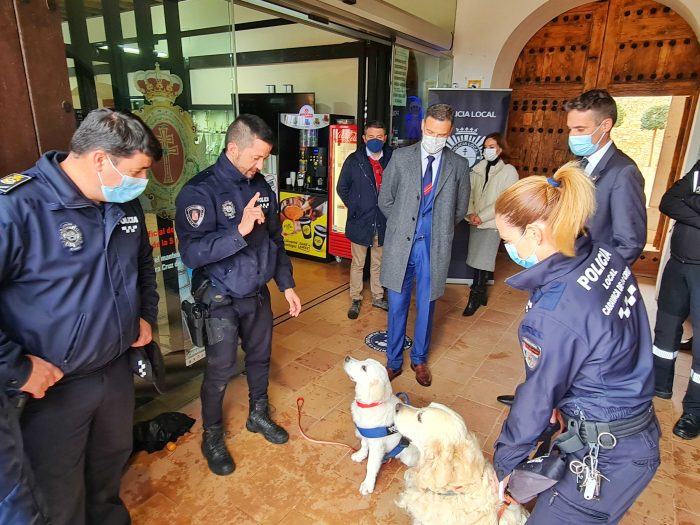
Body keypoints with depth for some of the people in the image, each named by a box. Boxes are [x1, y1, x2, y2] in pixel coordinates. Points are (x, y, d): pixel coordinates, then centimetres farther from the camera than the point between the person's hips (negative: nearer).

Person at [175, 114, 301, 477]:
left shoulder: (261, 187, 1)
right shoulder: (200, 191, -18)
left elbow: (276, 240, 10)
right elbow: (192, 253, -27)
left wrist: (287, 285, 9)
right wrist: (240, 230, -36)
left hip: (258, 293, 6)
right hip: (221, 300, -6)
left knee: (260, 357, 20)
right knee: (220, 372, 7)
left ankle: (258, 415, 44)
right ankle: (212, 437, 31)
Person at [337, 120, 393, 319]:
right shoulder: (353, 161, -4)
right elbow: (342, 188, 5)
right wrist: (354, 207, 0)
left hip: (384, 222, 2)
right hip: (360, 221, -1)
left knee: (378, 263, 16)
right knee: (357, 264, 10)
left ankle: (377, 297, 32)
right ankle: (355, 299, 24)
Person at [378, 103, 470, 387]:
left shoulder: (459, 165, 0)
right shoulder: (401, 157, -1)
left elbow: (460, 209, 10)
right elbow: (385, 200, 6)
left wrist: (439, 228, 7)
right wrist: (402, 225, 6)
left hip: (434, 247, 0)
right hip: (401, 244, 0)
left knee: (426, 307, 13)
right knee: (397, 306, 10)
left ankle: (419, 359, 34)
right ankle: (394, 360, 27)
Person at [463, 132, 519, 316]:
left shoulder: (509, 171, -6)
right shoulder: (478, 169, 7)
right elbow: (469, 192, 7)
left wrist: (482, 216, -15)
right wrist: (470, 213, -9)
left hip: (492, 223, -4)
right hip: (476, 222, 5)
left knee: (482, 261, -4)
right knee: (476, 259, 8)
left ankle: (476, 296, 8)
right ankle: (480, 292, 23)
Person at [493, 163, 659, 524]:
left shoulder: (553, 314, -31)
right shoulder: (605, 256, -7)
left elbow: (538, 397, -17)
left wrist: (503, 464, 0)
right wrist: (564, 398, 12)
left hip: (606, 455, -8)